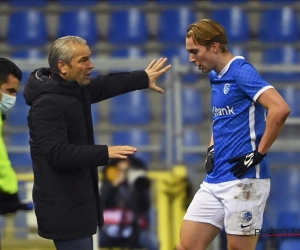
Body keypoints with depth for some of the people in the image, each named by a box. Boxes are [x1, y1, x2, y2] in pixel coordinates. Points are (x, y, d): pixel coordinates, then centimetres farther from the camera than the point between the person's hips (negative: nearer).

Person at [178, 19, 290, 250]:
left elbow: (280, 109, -25)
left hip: (244, 181, -9)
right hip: (214, 181, 9)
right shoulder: (215, 77, 14)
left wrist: (259, 153, -19)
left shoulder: (241, 71, -12)